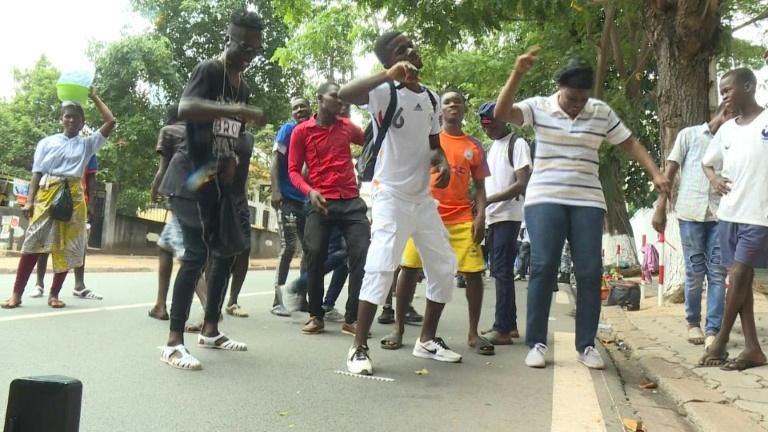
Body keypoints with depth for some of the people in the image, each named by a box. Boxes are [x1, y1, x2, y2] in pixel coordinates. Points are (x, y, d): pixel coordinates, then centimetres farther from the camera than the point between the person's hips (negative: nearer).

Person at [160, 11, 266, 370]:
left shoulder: (242, 87, 15)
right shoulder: (207, 71, -9)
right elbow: (185, 108, -30)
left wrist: (233, 161, 1)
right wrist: (240, 110, -36)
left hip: (221, 179, 9)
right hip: (193, 175, -9)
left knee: (227, 252, 11)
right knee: (197, 254, -15)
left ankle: (210, 330, 23)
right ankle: (174, 342, -12)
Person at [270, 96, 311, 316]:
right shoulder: (288, 130, -1)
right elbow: (275, 161, -8)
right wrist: (275, 191, -20)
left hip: (307, 200, 6)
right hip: (288, 198, -6)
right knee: (289, 247, -11)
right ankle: (277, 300, -5)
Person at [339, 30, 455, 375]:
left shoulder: (431, 98, 12)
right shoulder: (386, 92, -8)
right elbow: (344, 94, -28)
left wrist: (443, 164, 0)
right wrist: (389, 75, -34)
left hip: (423, 197, 7)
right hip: (391, 196, -7)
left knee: (444, 267, 11)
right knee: (381, 267, -16)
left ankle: (427, 339, 25)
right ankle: (359, 347, -6)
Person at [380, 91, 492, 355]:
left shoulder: (474, 146, 11)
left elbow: (479, 186, 11)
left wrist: (481, 216, -2)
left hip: (461, 218, 2)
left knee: (473, 272, -4)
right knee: (409, 268, -4)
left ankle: (473, 333, 7)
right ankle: (398, 329, 6)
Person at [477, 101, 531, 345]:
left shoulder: (517, 144, -6)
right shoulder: (492, 147, 19)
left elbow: (521, 185, -14)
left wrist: (488, 200, -17)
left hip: (508, 217, -8)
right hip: (493, 218, 8)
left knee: (503, 271, -10)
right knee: (500, 271, 10)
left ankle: (502, 329, -8)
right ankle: (509, 325, 17)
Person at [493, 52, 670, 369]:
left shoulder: (602, 113, 7)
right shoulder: (539, 107, 1)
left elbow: (630, 143, 11)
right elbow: (501, 113, -13)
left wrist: (655, 173, -1)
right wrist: (518, 74, -23)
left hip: (587, 202, 3)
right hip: (544, 199, -2)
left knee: (589, 272, -2)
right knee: (543, 268, -9)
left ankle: (586, 345, 8)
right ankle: (536, 343, 0)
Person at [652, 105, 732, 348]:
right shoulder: (689, 135, 8)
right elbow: (670, 171, 5)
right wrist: (660, 208, -1)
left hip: (720, 215, 2)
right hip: (691, 213, -2)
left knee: (717, 274, -1)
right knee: (695, 272, 4)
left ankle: (713, 330, 2)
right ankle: (693, 323, 20)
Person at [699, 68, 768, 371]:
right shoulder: (726, 129, 13)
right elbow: (707, 162, 27)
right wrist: (714, 179, 5)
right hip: (729, 213, 6)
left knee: (739, 274, -7)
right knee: (738, 276, 5)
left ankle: (721, 339, 6)